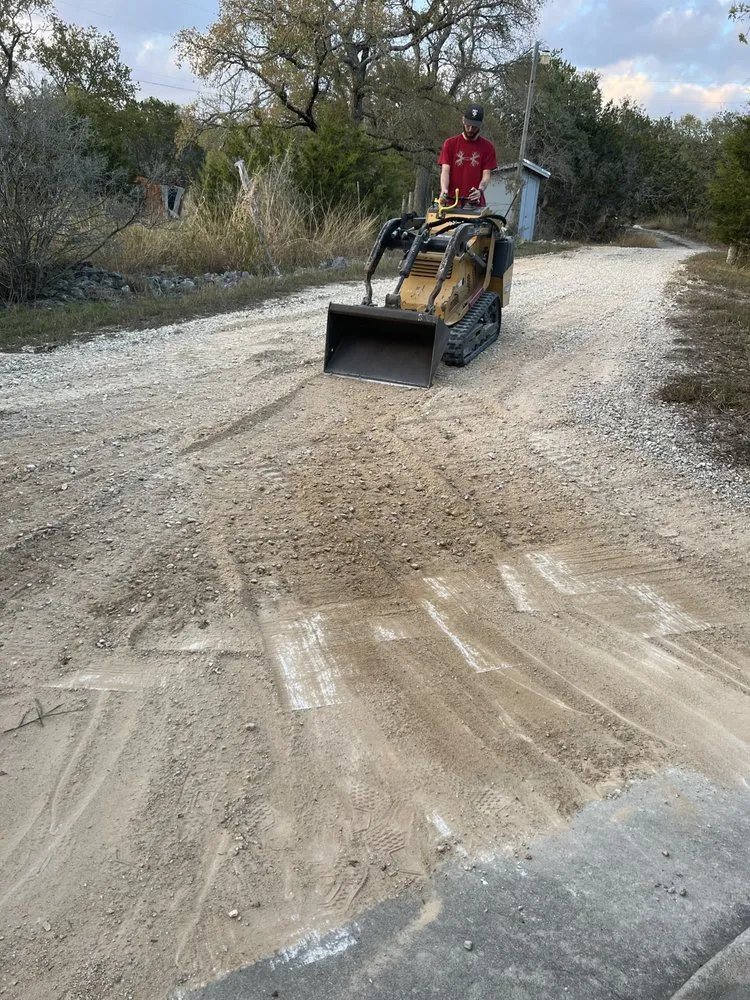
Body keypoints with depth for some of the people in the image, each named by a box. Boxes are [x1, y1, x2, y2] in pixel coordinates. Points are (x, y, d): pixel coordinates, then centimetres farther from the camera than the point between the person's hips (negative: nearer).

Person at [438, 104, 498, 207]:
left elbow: (486, 175, 1)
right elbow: (445, 171, -1)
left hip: (476, 204, 0)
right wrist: (444, 190, -21)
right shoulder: (450, 143, 7)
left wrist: (480, 190, -21)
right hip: (451, 203, 0)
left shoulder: (487, 147, 6)